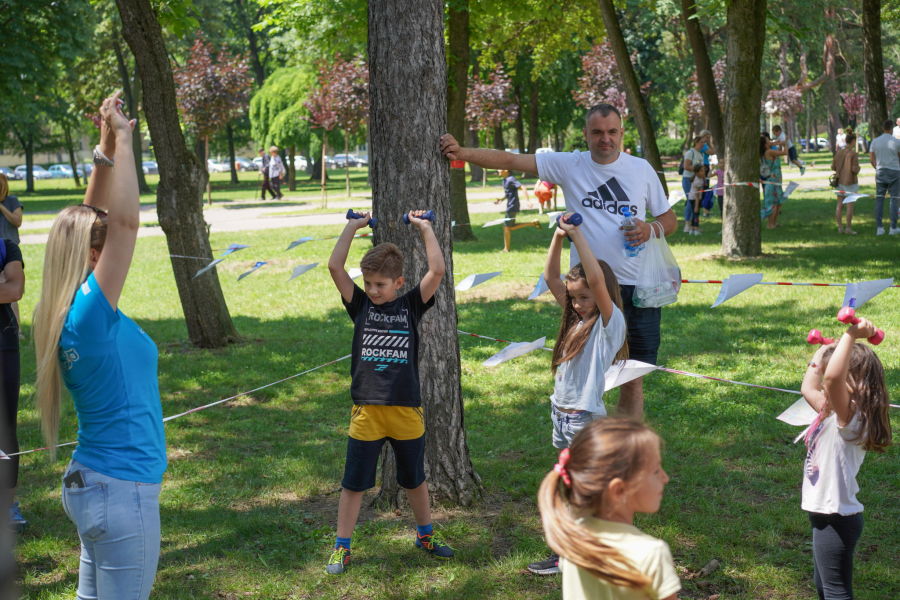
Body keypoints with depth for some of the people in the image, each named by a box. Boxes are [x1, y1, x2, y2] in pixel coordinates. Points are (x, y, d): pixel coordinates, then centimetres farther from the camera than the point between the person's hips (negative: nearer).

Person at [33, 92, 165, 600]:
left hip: (91, 482, 9)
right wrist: (121, 141, -17)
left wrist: (107, 152, 7)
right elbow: (127, 221, -26)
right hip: (123, 490, -9)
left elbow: (96, 221, 12)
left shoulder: (73, 310, 3)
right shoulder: (90, 314, -21)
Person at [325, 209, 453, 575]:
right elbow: (335, 266, -8)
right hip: (366, 410, 0)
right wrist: (354, 226, -3)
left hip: (406, 410, 0)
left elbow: (437, 270, -11)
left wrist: (424, 228, -5)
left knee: (414, 479, 17)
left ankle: (425, 536, 36)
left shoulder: (411, 306, 0)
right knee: (354, 483, 6)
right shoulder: (360, 305, 1)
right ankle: (342, 548, 16)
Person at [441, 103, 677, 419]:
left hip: (637, 287, 1)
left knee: (633, 379, 8)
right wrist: (463, 152, -18)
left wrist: (650, 230, -9)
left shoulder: (642, 169, 6)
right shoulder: (569, 165, 1)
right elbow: (510, 160, -5)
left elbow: (670, 220, 13)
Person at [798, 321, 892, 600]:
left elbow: (833, 377, -41)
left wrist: (851, 336, -37)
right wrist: (823, 349, 23)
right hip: (826, 516, 10)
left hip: (836, 519, -10)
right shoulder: (833, 413, 8)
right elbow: (808, 388, 25)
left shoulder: (852, 417, -22)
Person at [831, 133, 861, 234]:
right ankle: (849, 228, -1)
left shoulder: (838, 153, 5)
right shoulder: (854, 154, -13)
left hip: (840, 182, 6)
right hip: (851, 182, -6)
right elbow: (855, 169, -18)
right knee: (850, 205, -1)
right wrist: (857, 168, 3)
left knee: (840, 206, 7)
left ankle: (840, 227, 9)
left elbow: (833, 167, 9)